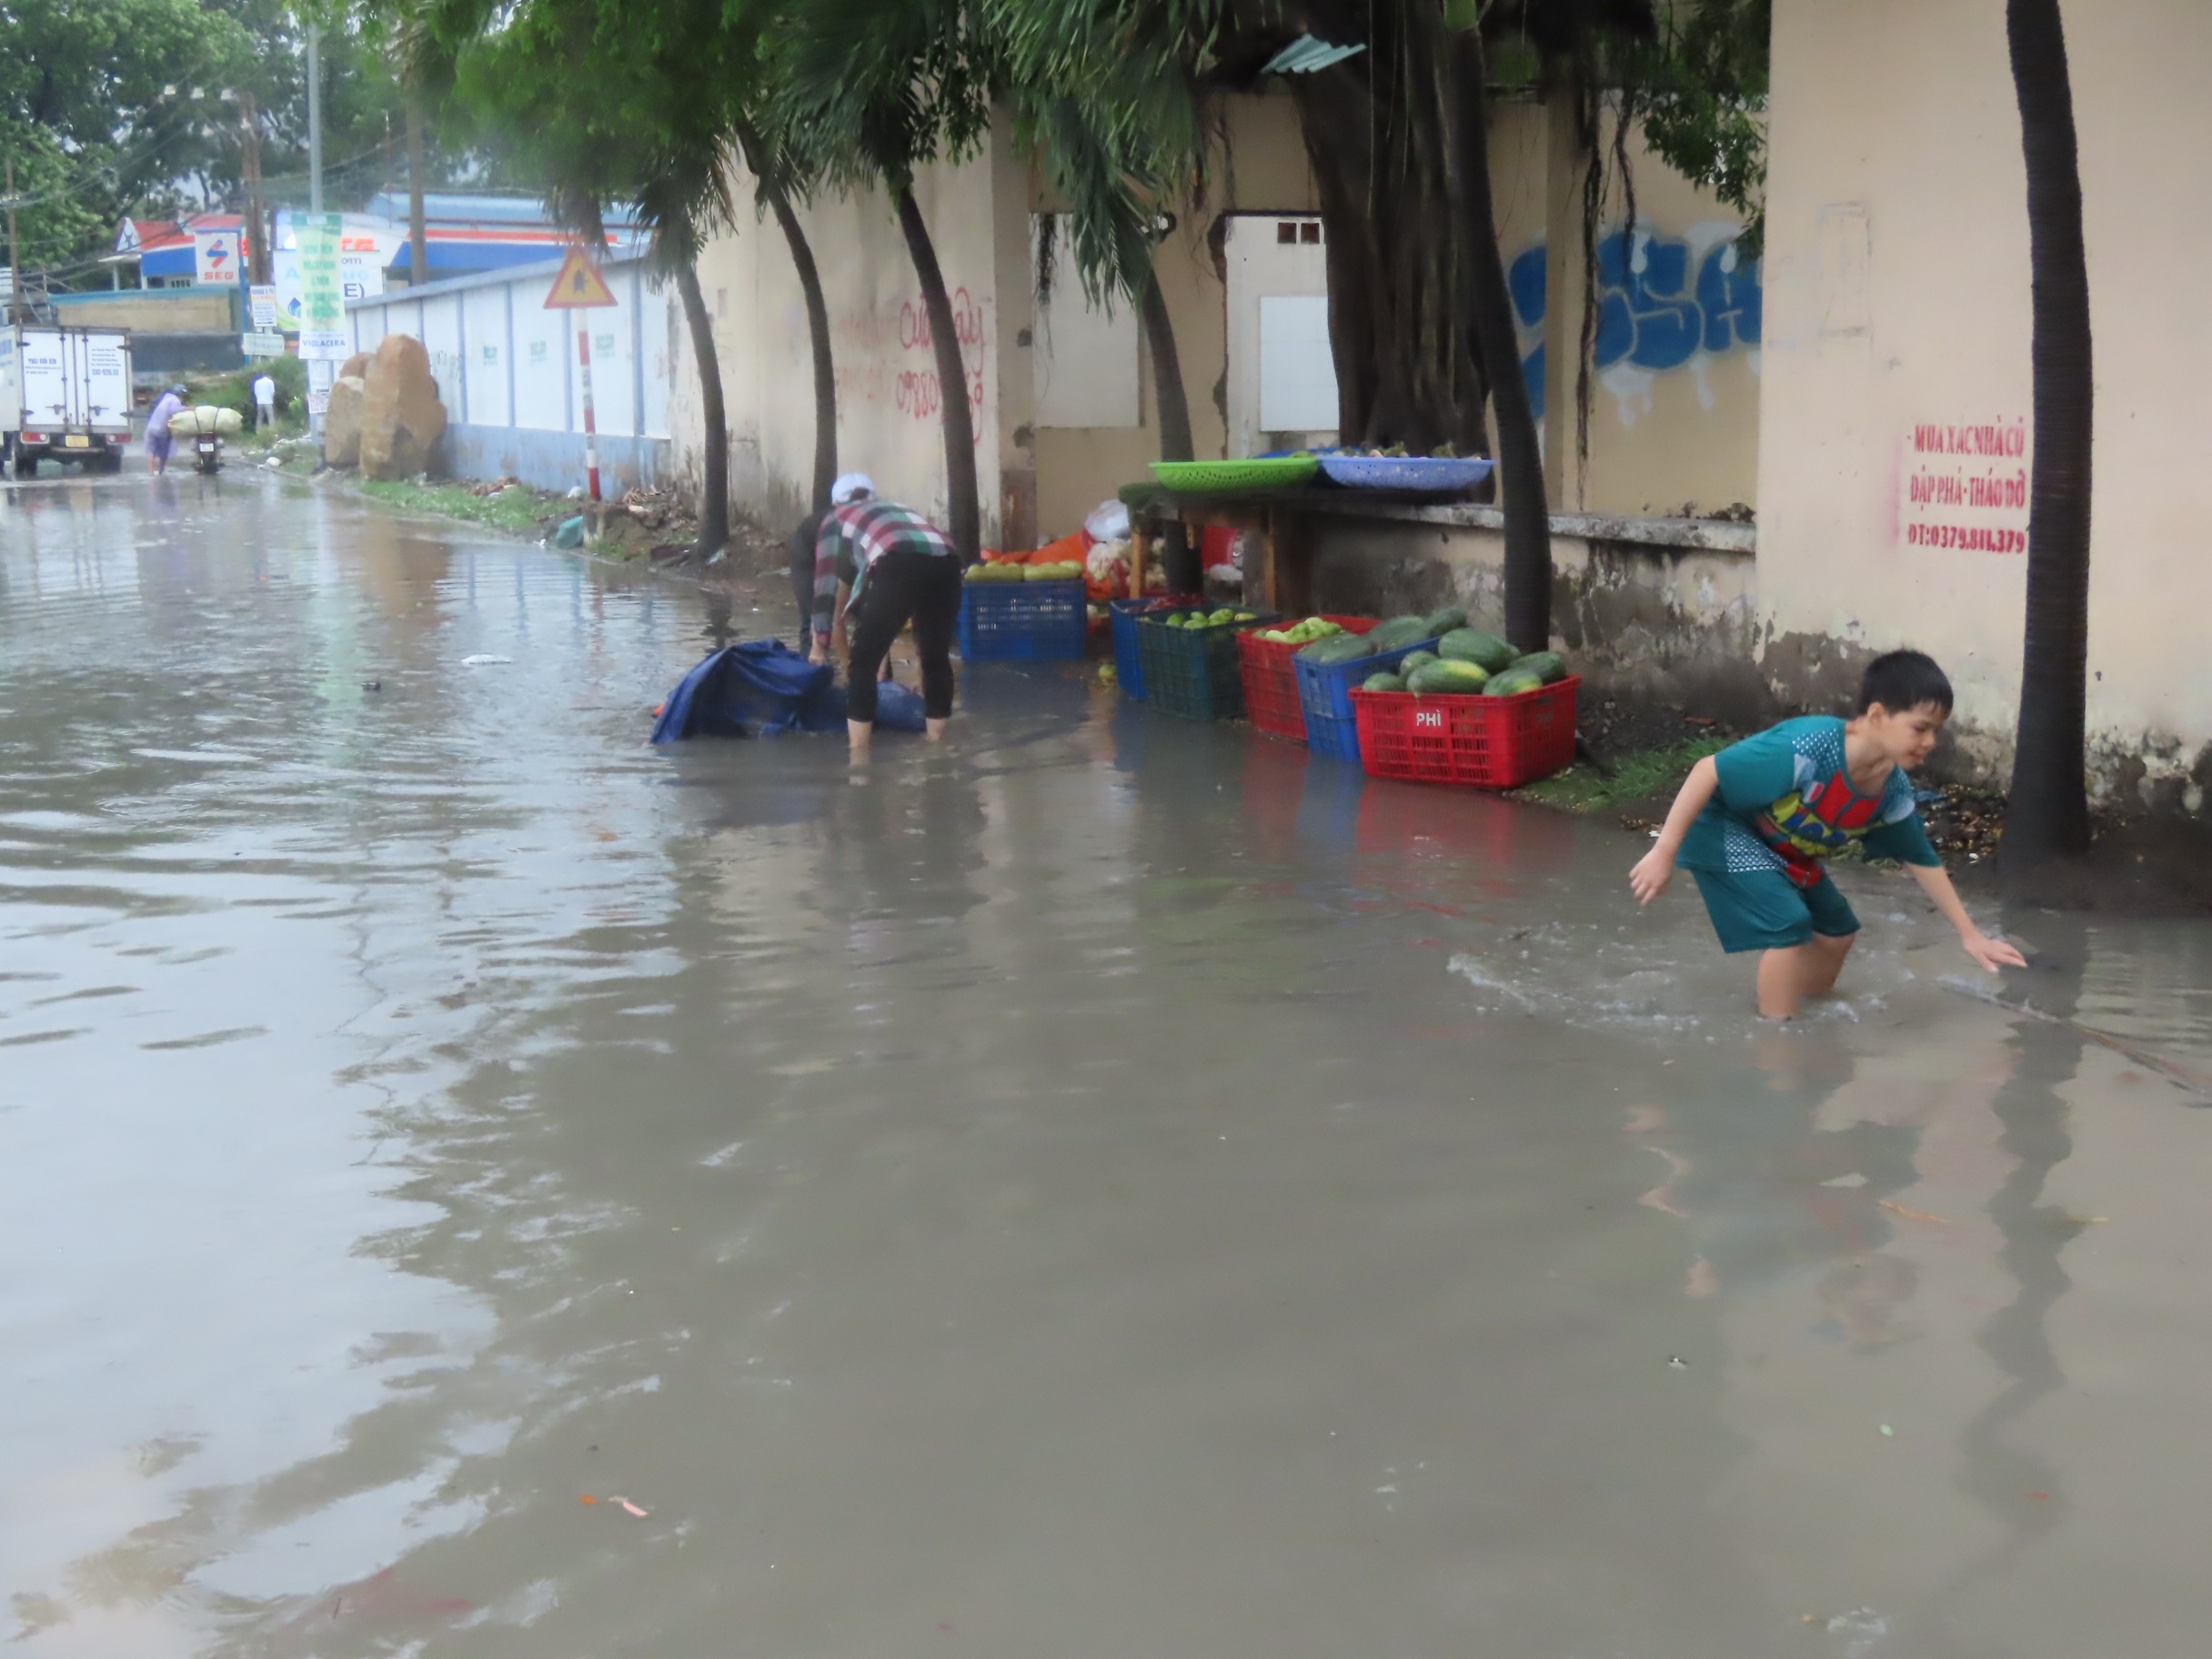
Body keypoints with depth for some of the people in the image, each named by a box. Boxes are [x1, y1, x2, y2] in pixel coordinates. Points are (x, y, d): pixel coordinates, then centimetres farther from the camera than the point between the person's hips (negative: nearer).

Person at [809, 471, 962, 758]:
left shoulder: (836, 518, 30)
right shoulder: (898, 510, 42)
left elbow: (826, 583, 27)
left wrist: (820, 646, 35)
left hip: (897, 565, -4)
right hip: (945, 562, 4)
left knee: (863, 663, 8)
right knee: (936, 658, 22)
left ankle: (858, 762, 5)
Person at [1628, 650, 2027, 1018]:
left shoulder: (1893, 792, -13)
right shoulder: (1809, 748, -38)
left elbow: (1922, 861, 5)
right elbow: (1708, 771, -32)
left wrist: (1969, 933, 7)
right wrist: (1664, 852, -30)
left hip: (1787, 853, 8)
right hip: (1726, 830, -8)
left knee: (1837, 933, 11)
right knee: (1789, 925, -22)